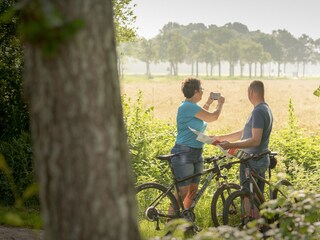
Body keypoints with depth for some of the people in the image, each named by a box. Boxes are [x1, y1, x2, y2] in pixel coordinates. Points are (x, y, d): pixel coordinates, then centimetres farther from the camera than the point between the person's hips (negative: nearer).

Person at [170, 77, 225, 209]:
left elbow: (202, 115, 37)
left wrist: (208, 103, 29)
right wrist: (220, 103, 2)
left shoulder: (192, 106, 14)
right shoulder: (188, 106, -17)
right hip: (184, 154, -10)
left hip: (196, 154, 10)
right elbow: (212, 117, -15)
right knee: (182, 192, -10)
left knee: (193, 191, 11)